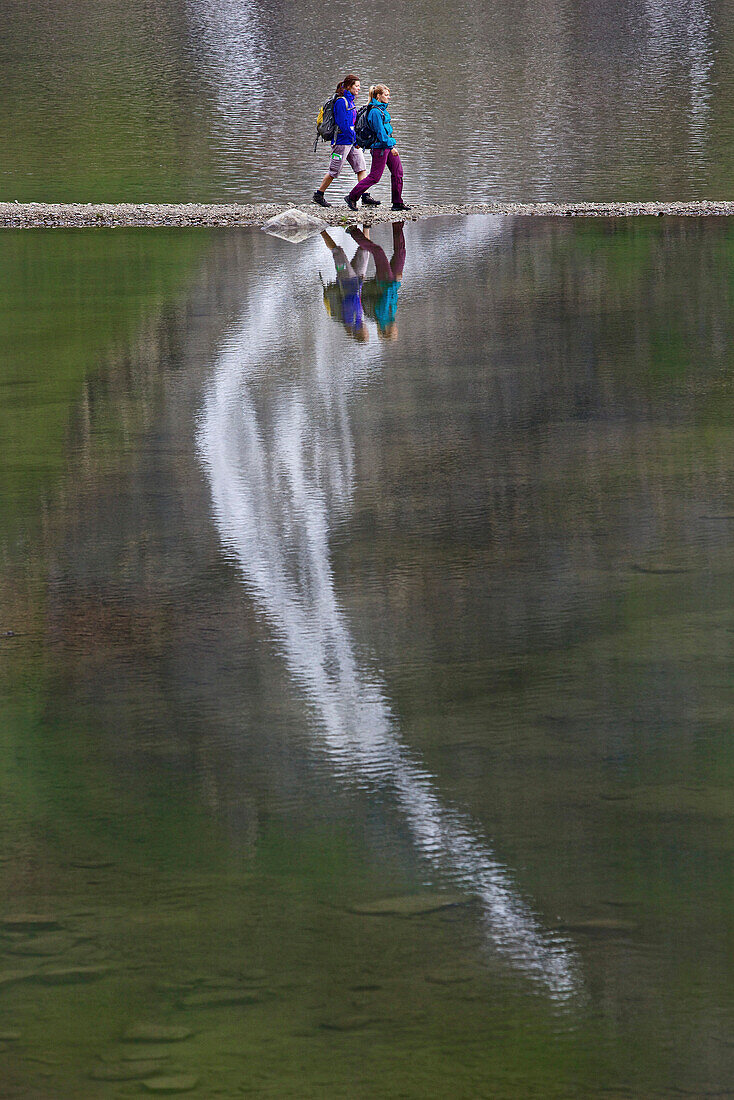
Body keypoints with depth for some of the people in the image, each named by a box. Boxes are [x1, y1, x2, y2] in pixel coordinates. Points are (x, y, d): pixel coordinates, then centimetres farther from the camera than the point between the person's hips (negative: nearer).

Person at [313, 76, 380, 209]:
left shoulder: (350, 101, 14)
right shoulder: (341, 102, -15)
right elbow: (342, 123, -20)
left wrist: (356, 138, 15)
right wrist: (355, 139, -18)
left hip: (352, 142, 9)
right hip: (342, 141, -9)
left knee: (361, 167, -1)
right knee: (334, 171, 0)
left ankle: (365, 197, -5)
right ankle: (319, 194, 14)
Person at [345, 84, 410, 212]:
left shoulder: (383, 109, 14)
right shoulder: (375, 112, -16)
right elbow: (380, 132, -21)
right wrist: (391, 146, -24)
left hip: (389, 145, 10)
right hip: (380, 146, -10)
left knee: (397, 172, 4)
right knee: (375, 176, -6)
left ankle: (397, 203, 8)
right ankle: (352, 198, 4)